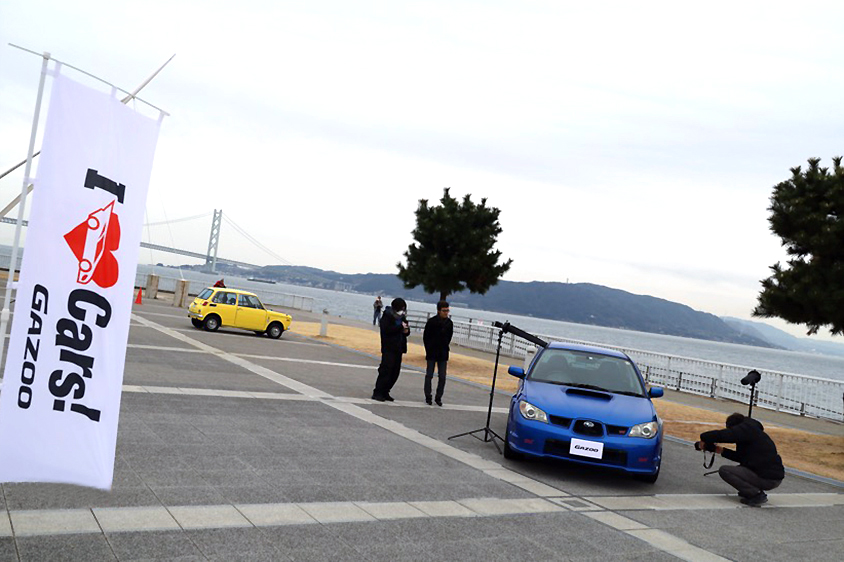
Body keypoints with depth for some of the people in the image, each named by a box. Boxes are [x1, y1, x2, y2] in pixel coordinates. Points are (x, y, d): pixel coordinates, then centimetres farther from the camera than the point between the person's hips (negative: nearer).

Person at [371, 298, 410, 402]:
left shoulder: (401, 318, 16)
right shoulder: (387, 317, -6)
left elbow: (406, 330, 24)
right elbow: (386, 329, -21)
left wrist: (406, 330, 0)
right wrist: (400, 327, -20)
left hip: (398, 349, 7)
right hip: (389, 349, -7)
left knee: (395, 372, 6)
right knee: (386, 370, -11)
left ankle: (385, 392, 15)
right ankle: (377, 393, -5)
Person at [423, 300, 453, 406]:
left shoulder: (449, 323, 1)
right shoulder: (431, 321, -9)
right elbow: (425, 337, -2)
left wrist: (444, 348, 8)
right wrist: (429, 350, 0)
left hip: (443, 354, 3)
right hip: (432, 354, -3)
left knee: (442, 377, 3)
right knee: (429, 375, 4)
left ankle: (438, 398, 12)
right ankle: (428, 397, 14)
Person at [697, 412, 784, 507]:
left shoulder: (745, 429, -8)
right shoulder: (756, 432, 20)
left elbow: (721, 435, -20)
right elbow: (742, 456, 26)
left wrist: (703, 438, -3)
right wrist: (722, 451, 23)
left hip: (767, 479, -10)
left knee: (724, 470, -6)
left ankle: (756, 495, -9)